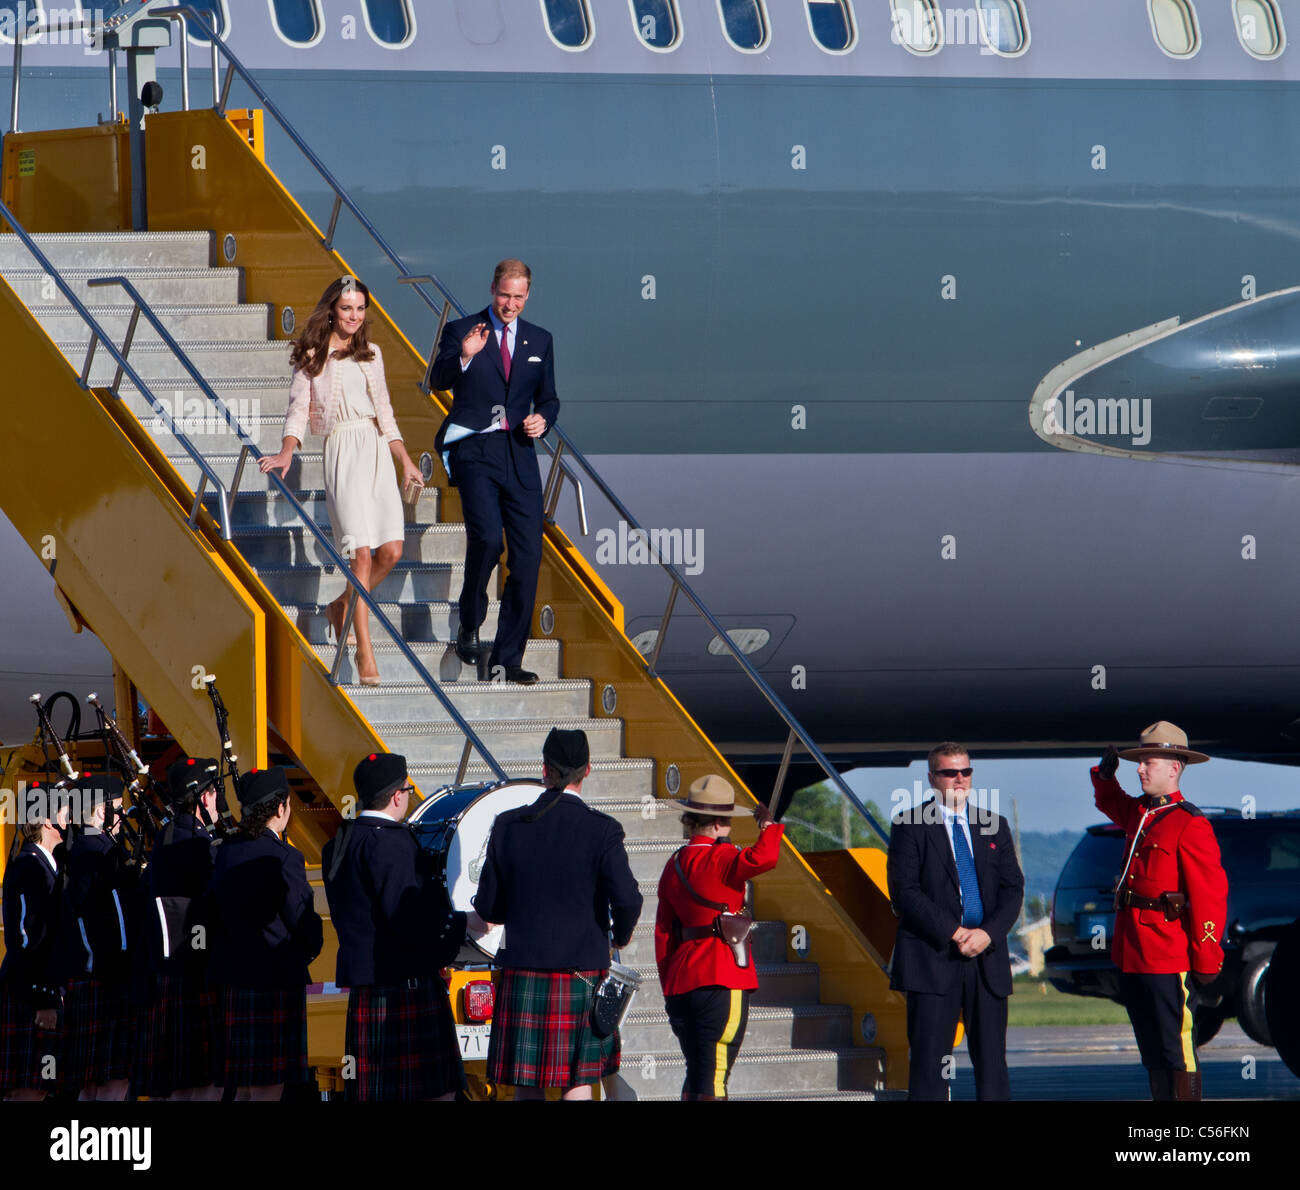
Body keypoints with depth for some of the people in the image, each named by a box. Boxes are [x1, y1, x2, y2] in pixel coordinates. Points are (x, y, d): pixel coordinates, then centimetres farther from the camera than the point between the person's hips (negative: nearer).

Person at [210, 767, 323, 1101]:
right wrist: (311, 948, 9)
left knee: (244, 1090, 13)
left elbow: (218, 916, 12)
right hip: (277, 983, -7)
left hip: (233, 984, 7)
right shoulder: (283, 858, -14)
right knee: (269, 1089, -5)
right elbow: (303, 922, -12)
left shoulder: (224, 853, 7)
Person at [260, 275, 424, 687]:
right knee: (362, 552, -15)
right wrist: (286, 453, -20)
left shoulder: (371, 354, 19)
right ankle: (364, 653, -14)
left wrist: (406, 462, 18)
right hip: (341, 451, -5)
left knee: (391, 551, -6)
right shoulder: (313, 356, 5)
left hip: (376, 450, 5)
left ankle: (341, 606, 22)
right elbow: (298, 409, -3)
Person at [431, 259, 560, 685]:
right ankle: (470, 623, 2)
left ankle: (507, 659, 5)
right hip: (474, 452, -4)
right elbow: (439, 380, -10)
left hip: (519, 455, 4)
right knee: (486, 537, -23)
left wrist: (543, 419, -1)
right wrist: (464, 357, -29)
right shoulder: (462, 330, 3)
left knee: (528, 555, -2)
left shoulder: (539, 341, 15)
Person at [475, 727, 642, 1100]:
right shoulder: (601, 831, -8)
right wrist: (621, 935, 6)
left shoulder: (507, 825, 0)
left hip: (522, 974, 2)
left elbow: (488, 907, 3)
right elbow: (627, 899, -15)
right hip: (581, 971, -2)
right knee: (578, 1082, 4)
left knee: (527, 1086, 6)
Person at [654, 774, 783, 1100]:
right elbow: (764, 857, -29)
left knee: (696, 1073, 15)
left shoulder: (674, 866, 12)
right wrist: (767, 823, -8)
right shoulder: (720, 858, -11)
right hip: (723, 978, -7)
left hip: (681, 979, 7)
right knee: (714, 1074, -7)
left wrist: (669, 987, 22)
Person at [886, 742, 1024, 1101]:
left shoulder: (994, 826, 15)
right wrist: (954, 933, -14)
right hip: (932, 960, -4)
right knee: (930, 1065, -4)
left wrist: (987, 933, -9)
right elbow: (904, 892, -7)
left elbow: (1012, 889, 9)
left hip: (987, 957, 4)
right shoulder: (910, 826, 2)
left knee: (992, 1063, 2)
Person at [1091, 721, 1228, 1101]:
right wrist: (1105, 775, 14)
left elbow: (1210, 896, -16)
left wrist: (1206, 964, -17)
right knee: (1152, 1054, 14)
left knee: (1177, 1051, -7)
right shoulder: (1138, 812, 12)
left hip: (1170, 960, -9)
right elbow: (1109, 802, 38)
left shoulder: (1191, 825, -13)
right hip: (1132, 954, 9)